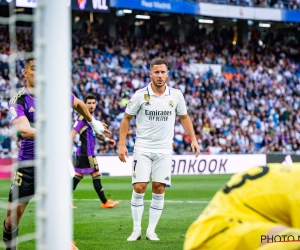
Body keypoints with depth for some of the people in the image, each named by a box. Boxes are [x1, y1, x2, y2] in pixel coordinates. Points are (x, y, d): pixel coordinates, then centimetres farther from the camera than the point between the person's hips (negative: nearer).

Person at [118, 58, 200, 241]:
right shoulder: (140, 95, -7)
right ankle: (137, 229, 3)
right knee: (139, 188, -8)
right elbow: (126, 118, 3)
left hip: (164, 149, 2)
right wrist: (122, 144, -3)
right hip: (143, 148, -2)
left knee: (159, 189, -1)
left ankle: (151, 230, 8)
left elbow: (184, 117, 14)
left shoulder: (176, 95, -1)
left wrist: (193, 139, 5)